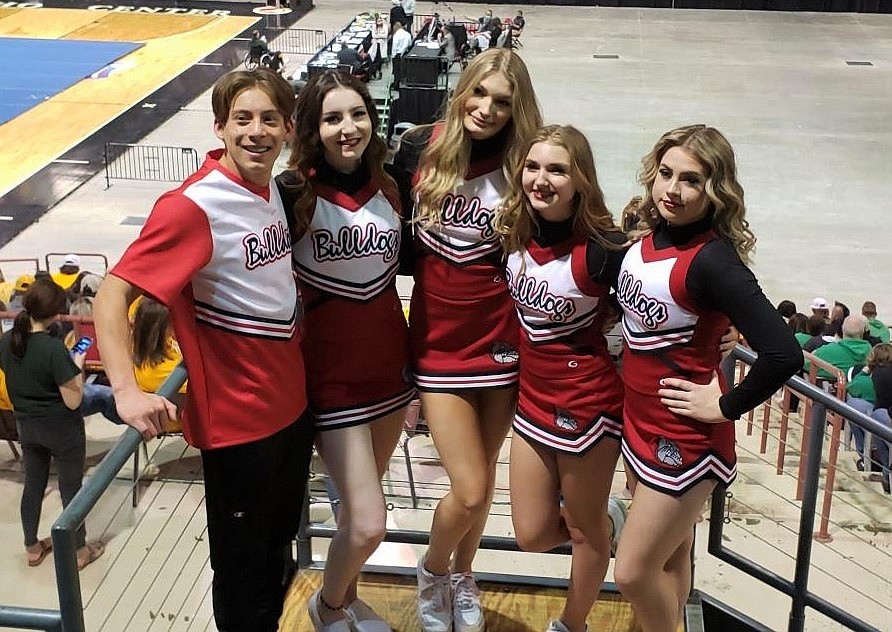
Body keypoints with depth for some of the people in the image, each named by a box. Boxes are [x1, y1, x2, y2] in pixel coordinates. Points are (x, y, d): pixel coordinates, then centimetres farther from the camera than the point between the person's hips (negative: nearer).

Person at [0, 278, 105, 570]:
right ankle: (79, 551, 25)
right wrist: (78, 367, -9)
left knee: (33, 486, 20)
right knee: (71, 489, 10)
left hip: (26, 426, 6)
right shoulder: (54, 348, -28)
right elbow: (73, 401, -22)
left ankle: (32, 548, 34)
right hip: (62, 430, -6)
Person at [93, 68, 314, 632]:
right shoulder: (193, 205, -22)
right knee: (245, 566, 9)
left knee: (279, 543, 24)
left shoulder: (274, 188, 1)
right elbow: (112, 296, -25)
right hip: (239, 419, -7)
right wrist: (127, 390, -37)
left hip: (292, 401, 7)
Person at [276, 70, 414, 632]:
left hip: (390, 365, 5)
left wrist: (410, 358, 14)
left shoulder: (388, 189, 1)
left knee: (361, 501, 19)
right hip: (333, 374, -5)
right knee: (368, 523, -5)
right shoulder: (295, 193, -16)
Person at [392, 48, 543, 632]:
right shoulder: (420, 147, -6)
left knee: (482, 478, 15)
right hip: (439, 343, -1)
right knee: (469, 489, -4)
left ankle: (463, 576, 44)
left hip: (500, 340, 1)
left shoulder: (521, 165, -7)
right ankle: (433, 569, 30)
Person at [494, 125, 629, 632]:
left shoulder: (601, 248, -23)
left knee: (583, 530, 15)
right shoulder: (515, 233, -4)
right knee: (532, 534, 14)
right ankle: (605, 518, 43)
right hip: (533, 398, 6)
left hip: (588, 401, -6)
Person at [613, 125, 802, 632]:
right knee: (669, 558, 22)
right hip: (640, 423, 8)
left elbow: (784, 354, -31)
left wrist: (725, 406, -19)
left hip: (685, 438, -7)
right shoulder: (648, 237, 0)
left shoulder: (712, 259, -24)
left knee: (634, 571, 1)